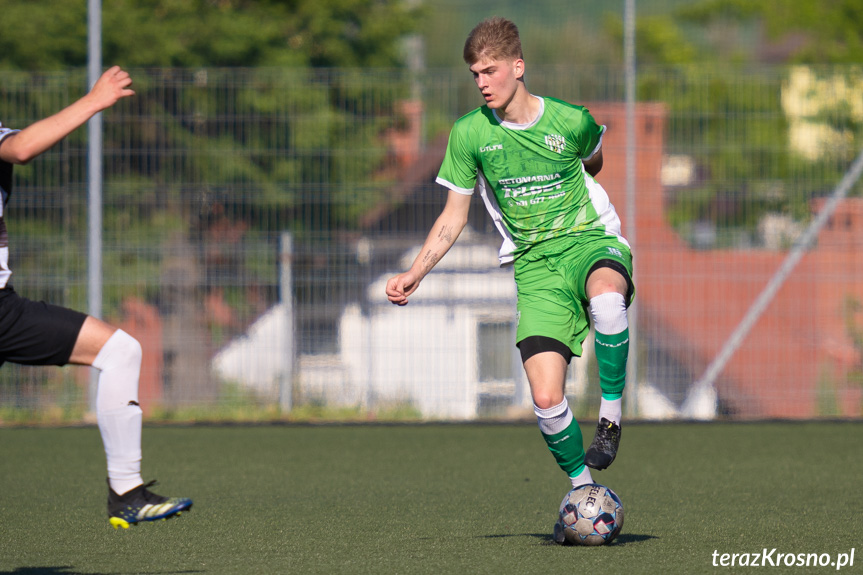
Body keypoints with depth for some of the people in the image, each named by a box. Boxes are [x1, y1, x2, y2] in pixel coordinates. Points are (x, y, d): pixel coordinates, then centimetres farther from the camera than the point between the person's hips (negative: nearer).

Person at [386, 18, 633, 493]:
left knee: (607, 297, -42)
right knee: (546, 399, -15)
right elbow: (453, 216, 9)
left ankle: (611, 414, -20)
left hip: (590, 241, -2)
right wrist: (414, 274, 0)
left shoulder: (571, 121, -5)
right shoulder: (470, 133, 0)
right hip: (533, 265, 2)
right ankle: (583, 489, 11)